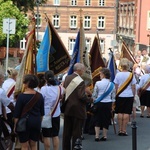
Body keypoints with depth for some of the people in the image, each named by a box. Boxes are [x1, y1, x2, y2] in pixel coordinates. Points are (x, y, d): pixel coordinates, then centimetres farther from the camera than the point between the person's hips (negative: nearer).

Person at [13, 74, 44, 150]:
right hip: (36, 122, 4)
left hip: (24, 123, -4)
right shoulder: (39, 96, 1)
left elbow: (17, 113, -10)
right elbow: (42, 112, 9)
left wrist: (15, 125, 0)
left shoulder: (21, 96, -14)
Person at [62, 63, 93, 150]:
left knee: (67, 131, 14)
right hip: (77, 110, -7)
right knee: (77, 132, 1)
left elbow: (64, 91, 10)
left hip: (68, 109, 7)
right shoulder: (80, 81, -18)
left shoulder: (67, 78, 5)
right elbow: (82, 96, -23)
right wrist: (91, 99, -9)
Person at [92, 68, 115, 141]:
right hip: (108, 103, 2)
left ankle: (97, 136, 4)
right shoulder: (112, 85, 0)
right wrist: (112, 105, 14)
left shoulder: (98, 83, -8)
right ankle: (104, 136, 15)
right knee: (106, 120, 10)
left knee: (97, 120, 7)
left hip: (99, 103, -2)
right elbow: (113, 97, 4)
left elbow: (94, 95, -2)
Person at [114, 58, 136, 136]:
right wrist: (134, 96, 11)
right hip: (129, 96, 0)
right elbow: (133, 87, -1)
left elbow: (116, 87, -1)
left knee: (120, 113, 7)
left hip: (120, 96, 0)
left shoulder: (118, 75, -5)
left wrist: (116, 94, 11)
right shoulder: (131, 75, -4)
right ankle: (124, 130, 0)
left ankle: (120, 130, 7)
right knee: (126, 113, 1)